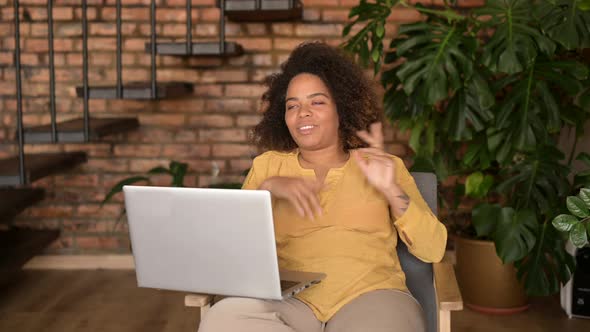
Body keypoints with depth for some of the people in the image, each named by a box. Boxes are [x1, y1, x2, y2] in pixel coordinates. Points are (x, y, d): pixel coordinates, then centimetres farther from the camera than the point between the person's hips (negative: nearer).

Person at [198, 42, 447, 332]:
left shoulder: (383, 166, 15)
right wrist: (267, 189, -4)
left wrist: (391, 190, -8)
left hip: (369, 296, -3)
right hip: (289, 300, 4)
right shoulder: (267, 165, 19)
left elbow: (433, 250, 6)